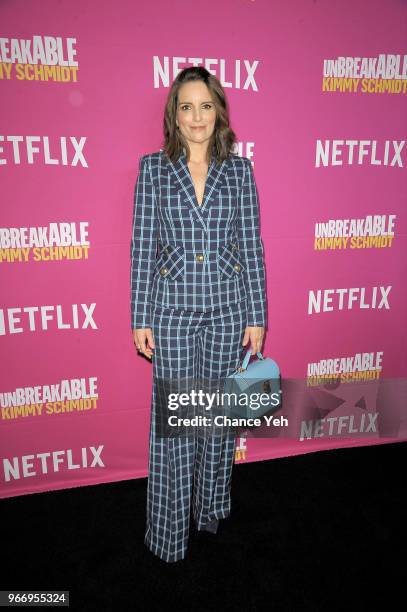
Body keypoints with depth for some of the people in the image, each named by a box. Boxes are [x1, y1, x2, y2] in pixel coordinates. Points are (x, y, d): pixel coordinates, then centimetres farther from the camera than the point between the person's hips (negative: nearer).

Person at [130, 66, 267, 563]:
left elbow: (251, 246, 3)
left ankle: (212, 508, 39)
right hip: (173, 308, -1)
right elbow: (142, 247, -1)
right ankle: (170, 529, 28)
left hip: (228, 307, 2)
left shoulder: (239, 170, 4)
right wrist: (141, 319, -3)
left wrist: (256, 317, 0)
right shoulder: (153, 168, 2)